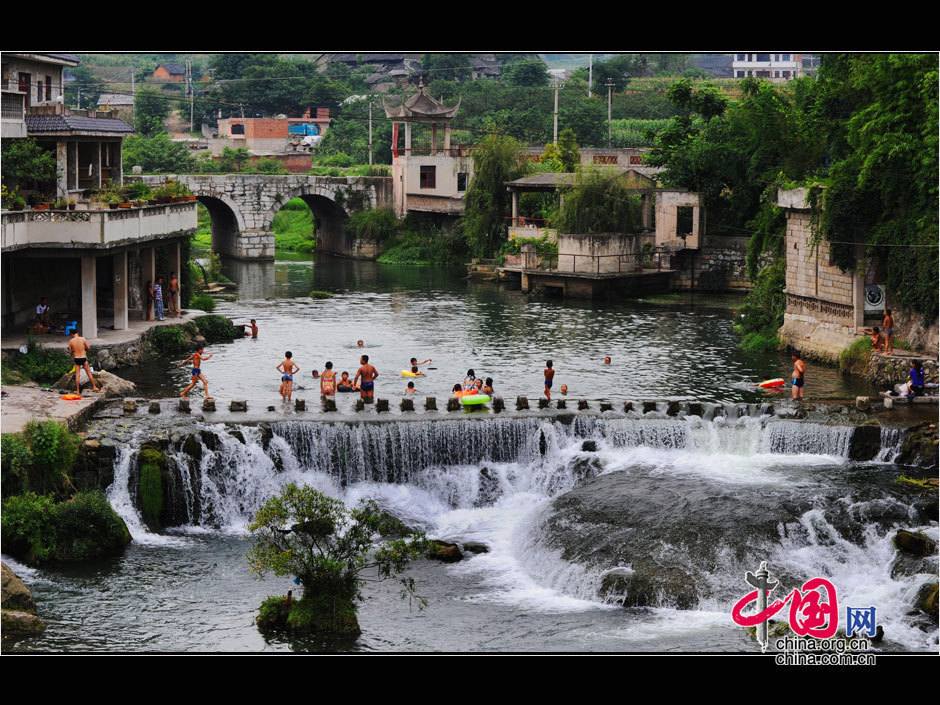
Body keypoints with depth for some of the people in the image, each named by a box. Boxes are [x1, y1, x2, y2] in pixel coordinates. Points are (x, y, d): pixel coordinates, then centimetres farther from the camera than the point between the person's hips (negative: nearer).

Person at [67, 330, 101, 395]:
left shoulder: (71, 341, -5)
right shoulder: (83, 339, -7)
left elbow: (70, 352, 0)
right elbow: (88, 347, -3)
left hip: (76, 358, 0)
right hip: (83, 358, 0)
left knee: (77, 375, 6)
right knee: (89, 373, 12)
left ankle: (78, 390, 6)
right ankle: (94, 387, 17)